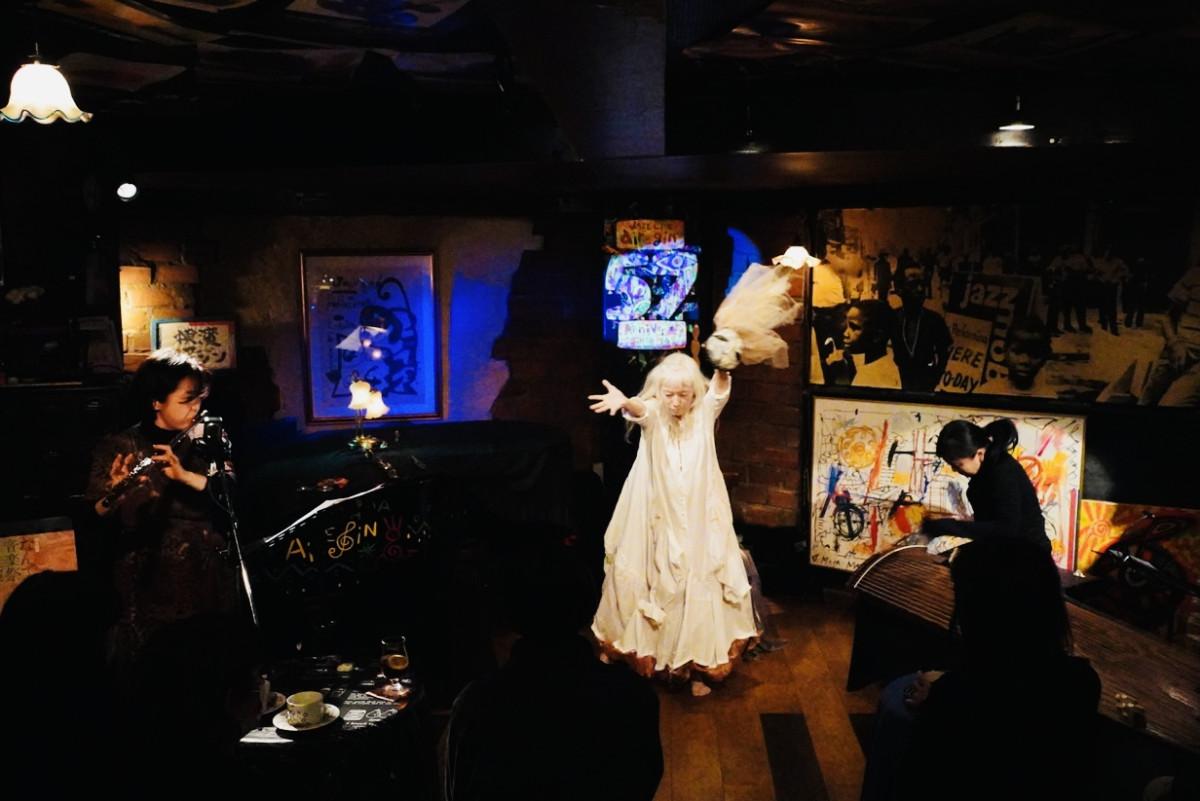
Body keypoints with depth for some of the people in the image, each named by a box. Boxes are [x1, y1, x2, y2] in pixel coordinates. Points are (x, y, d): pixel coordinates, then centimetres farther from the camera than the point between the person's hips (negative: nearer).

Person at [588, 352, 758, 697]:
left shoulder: (704, 414, -2)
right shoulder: (653, 417, -6)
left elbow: (720, 389, -20)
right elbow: (640, 408, -30)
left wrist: (723, 366, -43)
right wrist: (623, 401, -54)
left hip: (698, 523, 1)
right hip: (658, 521, -1)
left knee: (699, 586, 3)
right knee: (656, 584, 9)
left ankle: (698, 662, 15)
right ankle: (650, 651, 28)